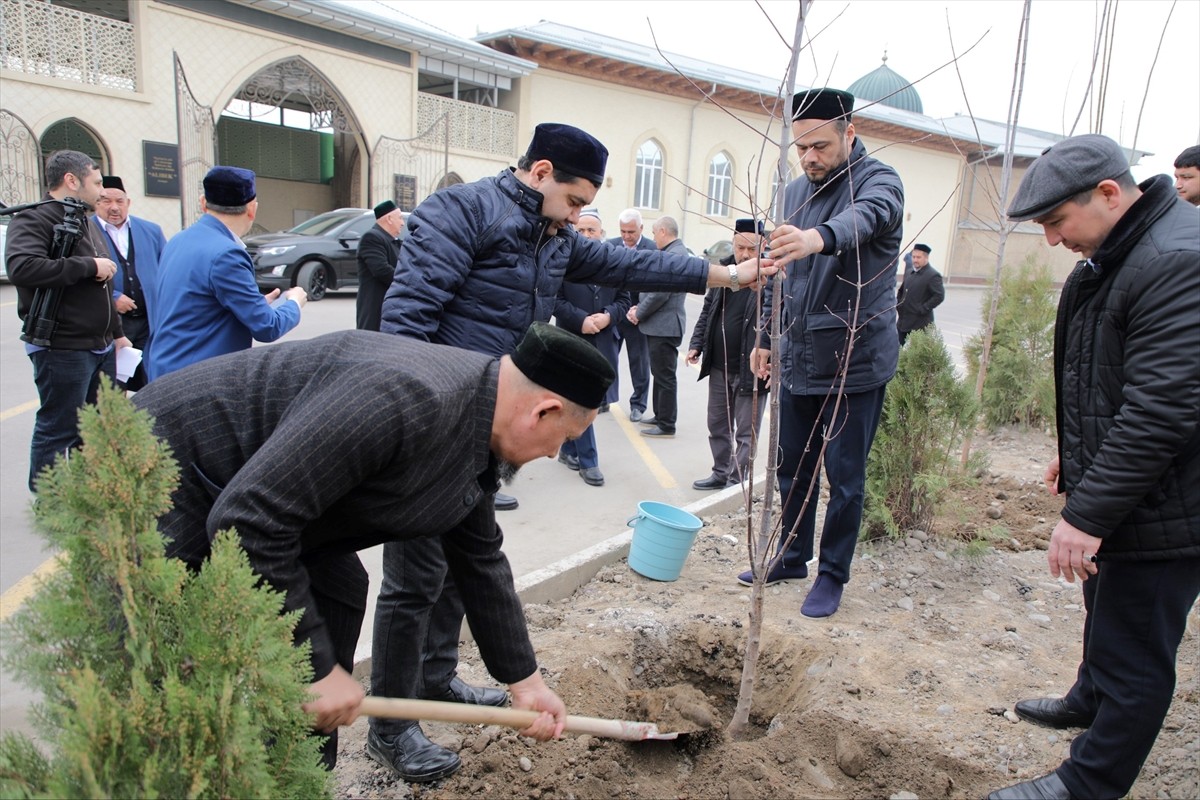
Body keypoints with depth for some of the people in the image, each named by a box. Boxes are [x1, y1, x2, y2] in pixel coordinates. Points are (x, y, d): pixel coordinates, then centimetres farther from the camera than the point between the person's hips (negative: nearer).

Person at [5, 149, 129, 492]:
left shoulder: (85, 222, 19)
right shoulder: (33, 219, -11)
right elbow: (22, 267, -31)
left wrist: (116, 333, 24)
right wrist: (89, 266, -23)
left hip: (101, 347, 9)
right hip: (62, 349, -9)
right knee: (58, 431, 0)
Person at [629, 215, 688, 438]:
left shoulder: (675, 254, -18)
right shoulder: (671, 252, 14)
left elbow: (660, 293, -21)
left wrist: (639, 313, -9)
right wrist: (639, 308, 5)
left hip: (664, 326, -10)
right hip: (658, 325, 10)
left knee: (664, 376, -3)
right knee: (660, 374, 17)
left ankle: (666, 426, 5)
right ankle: (660, 416, 28)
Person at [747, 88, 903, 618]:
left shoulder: (878, 181, -11)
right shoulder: (796, 191, 10)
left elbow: (865, 217, -37)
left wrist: (820, 237, -57)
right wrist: (765, 336, 16)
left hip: (855, 362, -6)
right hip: (797, 360, 6)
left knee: (844, 478, 5)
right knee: (792, 469, 16)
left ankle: (832, 575, 22)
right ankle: (792, 557, 34)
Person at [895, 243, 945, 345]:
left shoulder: (933, 275, -11)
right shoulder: (909, 272, 13)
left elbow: (939, 296, -18)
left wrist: (923, 309, -18)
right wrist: (898, 304, 12)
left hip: (919, 324, -7)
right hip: (903, 321, 7)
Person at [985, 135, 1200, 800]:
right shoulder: (1113, 256, 9)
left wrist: (1087, 513, -27)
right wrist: (1077, 453, 23)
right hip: (1114, 493, 10)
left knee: (1132, 657, 5)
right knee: (1104, 615, 29)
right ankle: (1090, 701, 51)